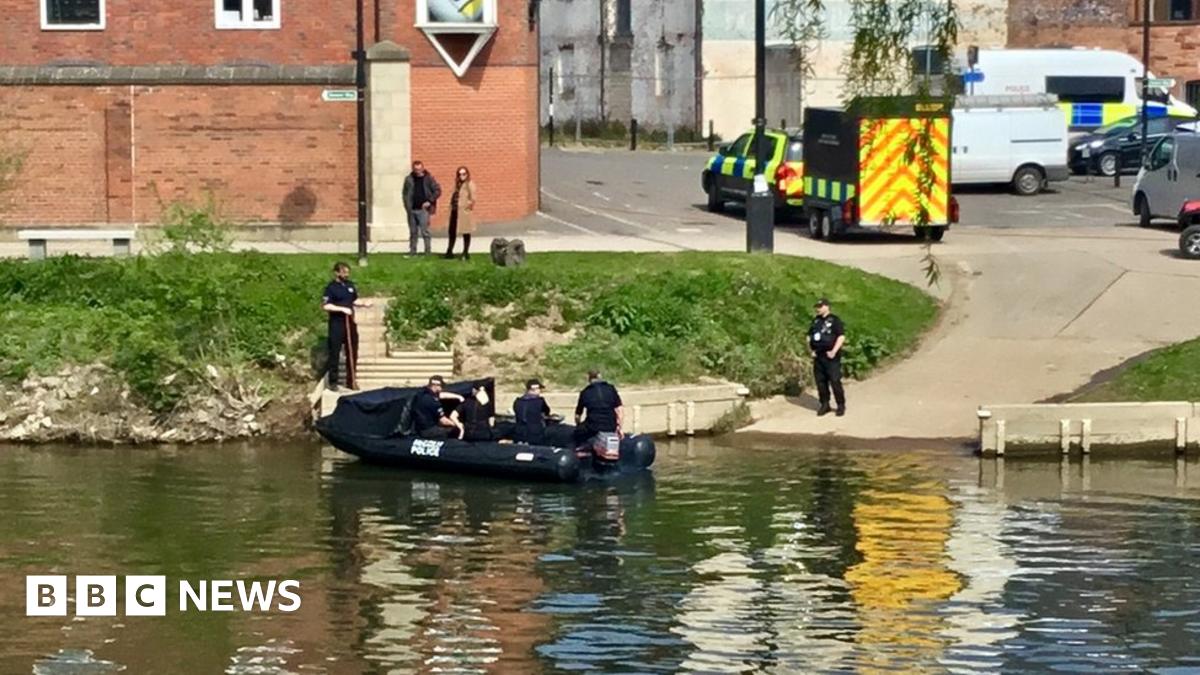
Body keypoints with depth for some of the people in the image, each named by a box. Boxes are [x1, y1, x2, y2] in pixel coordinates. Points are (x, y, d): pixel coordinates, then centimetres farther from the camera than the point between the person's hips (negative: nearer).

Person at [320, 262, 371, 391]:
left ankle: (351, 381, 20)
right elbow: (325, 306, -17)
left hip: (350, 322, 6)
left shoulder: (350, 285, 9)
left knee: (352, 353, 11)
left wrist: (363, 303, -1)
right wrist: (342, 309, -23)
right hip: (336, 324, -6)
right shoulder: (331, 287, -11)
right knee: (335, 353, -1)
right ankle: (333, 382, 5)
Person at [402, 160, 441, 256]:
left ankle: (427, 252, -4)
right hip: (412, 210, 4)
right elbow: (405, 193, 14)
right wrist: (407, 206, 2)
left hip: (423, 209, -4)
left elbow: (438, 191, 0)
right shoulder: (409, 179, 8)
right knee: (413, 232, 10)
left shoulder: (429, 178, 0)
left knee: (425, 231, -8)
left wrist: (430, 201, -10)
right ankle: (412, 252, 17)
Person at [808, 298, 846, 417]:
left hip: (831, 357, -6)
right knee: (820, 381, 7)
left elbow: (841, 337, -11)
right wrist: (811, 350, 8)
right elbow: (809, 336, 21)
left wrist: (834, 351, -16)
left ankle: (841, 405, 3)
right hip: (818, 356, 6)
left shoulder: (834, 320, -6)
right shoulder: (816, 320, 13)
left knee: (835, 381, -6)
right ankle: (825, 404, 16)